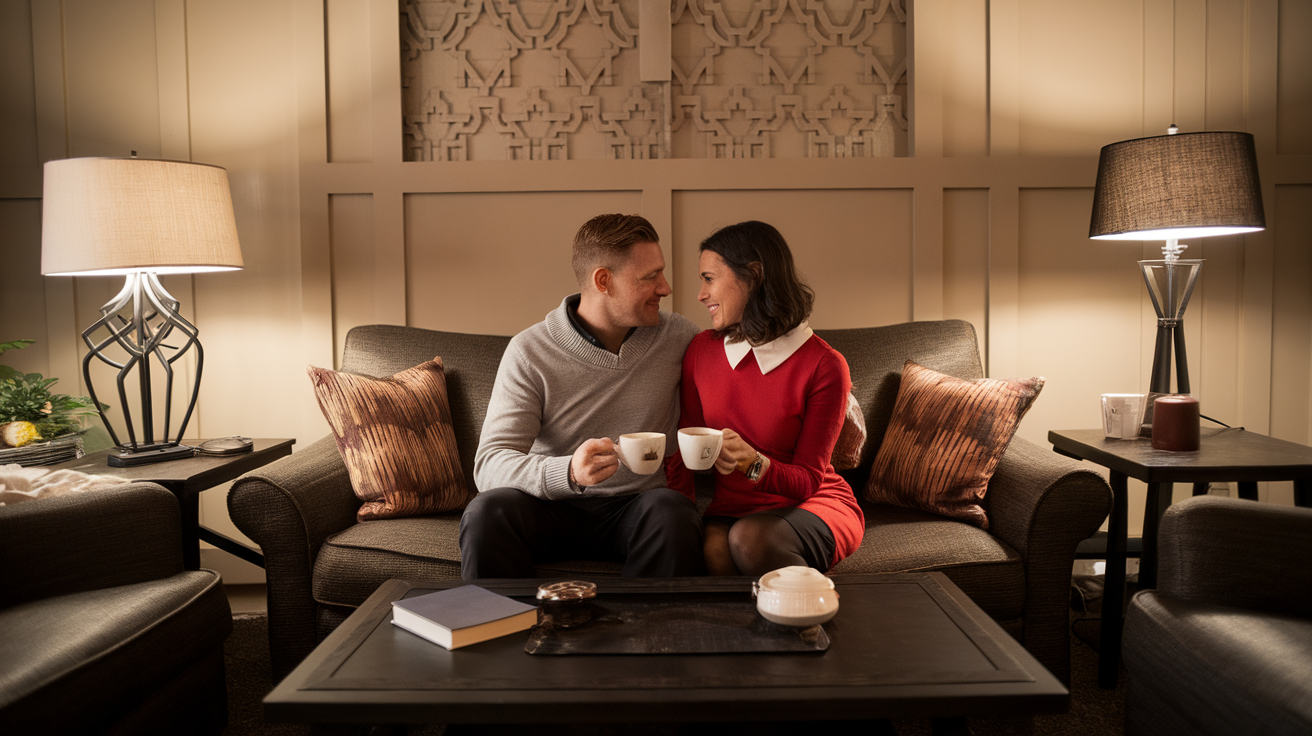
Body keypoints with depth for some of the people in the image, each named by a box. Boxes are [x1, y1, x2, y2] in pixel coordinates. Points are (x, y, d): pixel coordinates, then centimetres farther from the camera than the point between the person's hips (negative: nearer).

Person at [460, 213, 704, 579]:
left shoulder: (678, 337, 1)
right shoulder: (529, 351, -7)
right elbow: (489, 465, -15)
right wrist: (568, 472, -36)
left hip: (636, 507, 2)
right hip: (554, 505, -1)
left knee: (670, 511, -32)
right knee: (487, 511, -31)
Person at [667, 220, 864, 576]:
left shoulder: (824, 365, -12)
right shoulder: (701, 350, 3)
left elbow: (807, 481, -10)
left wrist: (753, 462, -31)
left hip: (810, 506, -2)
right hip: (730, 508, 3)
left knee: (749, 538, -35)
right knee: (712, 552, -33)